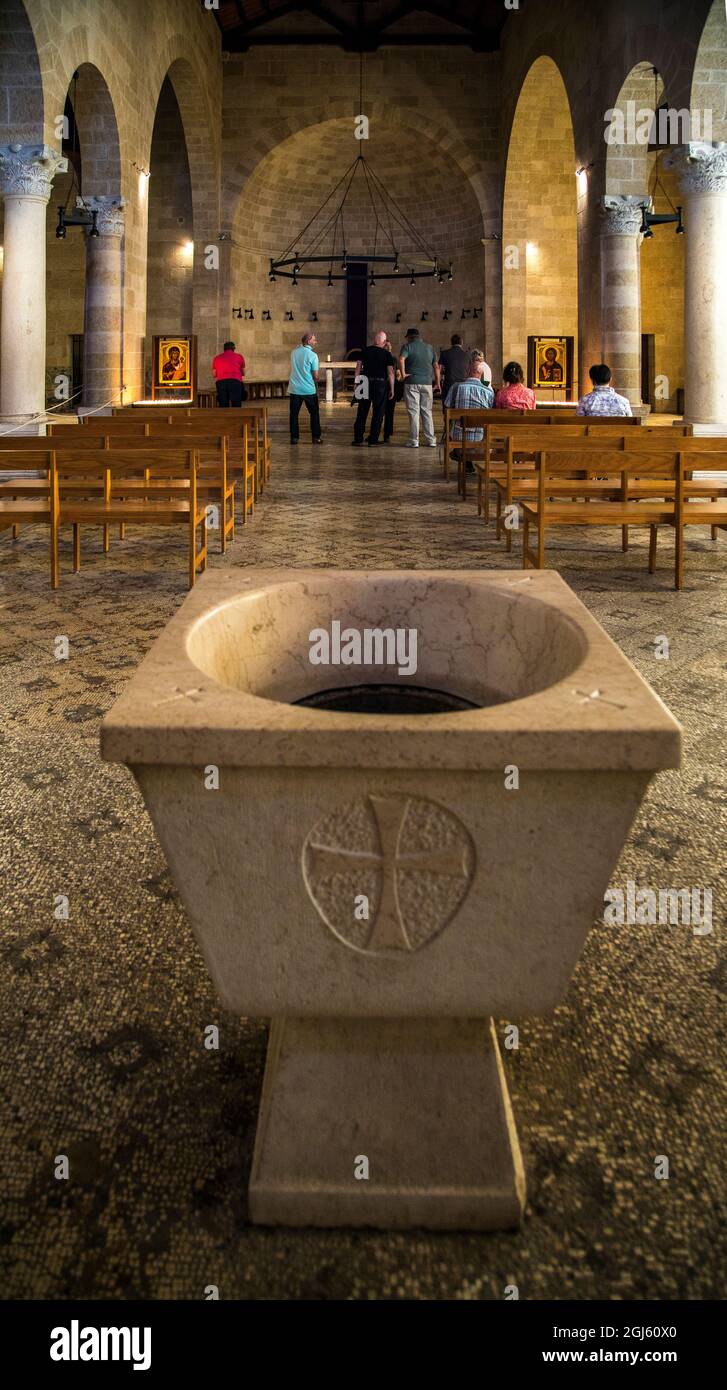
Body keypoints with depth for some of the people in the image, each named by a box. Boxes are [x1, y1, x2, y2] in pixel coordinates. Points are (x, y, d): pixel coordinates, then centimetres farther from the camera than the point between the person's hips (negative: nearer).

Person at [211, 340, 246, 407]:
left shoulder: (216, 358, 21)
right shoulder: (239, 356, 17)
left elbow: (214, 374, 20)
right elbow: (243, 373, 23)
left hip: (220, 382, 2)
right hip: (235, 381, -2)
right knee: (236, 405, -6)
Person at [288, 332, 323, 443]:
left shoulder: (294, 352, 3)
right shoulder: (312, 355, -10)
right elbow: (315, 375, -7)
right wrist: (316, 384, 9)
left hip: (294, 389, 3)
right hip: (309, 390, -3)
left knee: (294, 414, 8)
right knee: (314, 413, 10)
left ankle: (294, 437, 5)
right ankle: (316, 437, 10)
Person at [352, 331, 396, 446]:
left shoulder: (365, 351, 5)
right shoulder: (387, 354, -1)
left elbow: (358, 367, 4)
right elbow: (390, 373, -4)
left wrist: (357, 383, 9)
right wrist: (392, 389, 1)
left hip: (366, 383, 2)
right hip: (380, 383, -2)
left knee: (362, 412, 7)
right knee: (378, 412, 5)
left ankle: (358, 438, 7)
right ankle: (373, 439, 5)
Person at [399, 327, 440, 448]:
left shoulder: (408, 346, 0)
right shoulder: (429, 347, 14)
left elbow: (401, 359, -19)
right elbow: (436, 366, 13)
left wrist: (403, 374, -11)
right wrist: (438, 383, 17)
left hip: (412, 383, -4)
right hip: (427, 383, 4)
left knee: (413, 412, -2)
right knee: (427, 411, 10)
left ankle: (414, 441, -3)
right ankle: (431, 440, 9)